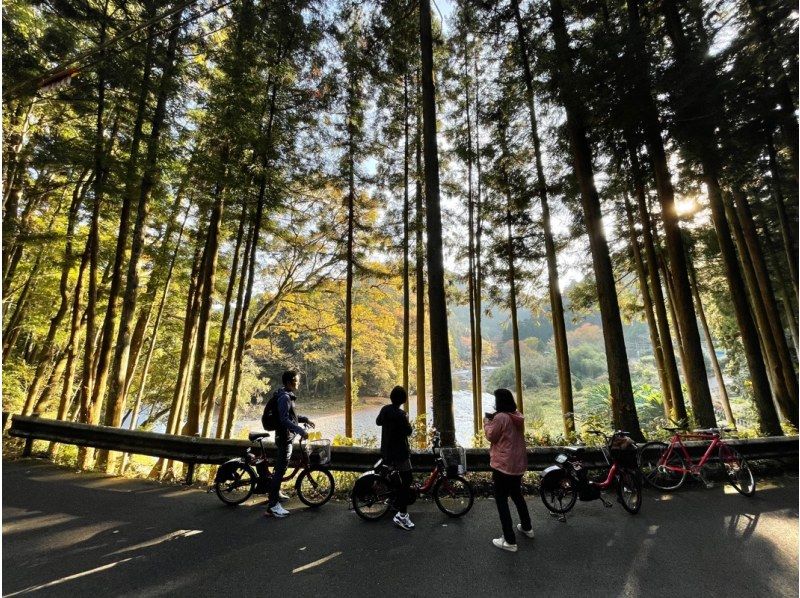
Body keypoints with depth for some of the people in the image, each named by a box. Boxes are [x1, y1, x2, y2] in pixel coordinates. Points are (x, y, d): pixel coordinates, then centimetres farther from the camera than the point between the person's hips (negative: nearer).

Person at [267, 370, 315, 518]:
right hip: (285, 437, -11)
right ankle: (273, 504, 0)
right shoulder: (284, 397, -21)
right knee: (281, 469, -6)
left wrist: (305, 419, 17)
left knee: (280, 467, 24)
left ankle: (276, 492, 40)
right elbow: (284, 420, -29)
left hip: (286, 436, 11)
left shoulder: (288, 396, 11)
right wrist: (300, 430, -33)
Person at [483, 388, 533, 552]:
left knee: (501, 500, 4)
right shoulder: (518, 416, 2)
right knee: (517, 495, 27)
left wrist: (487, 421, 0)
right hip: (518, 463, 8)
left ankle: (510, 541, 8)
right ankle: (527, 527, 42)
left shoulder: (500, 417, -22)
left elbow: (491, 436, -12)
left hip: (503, 465, -8)